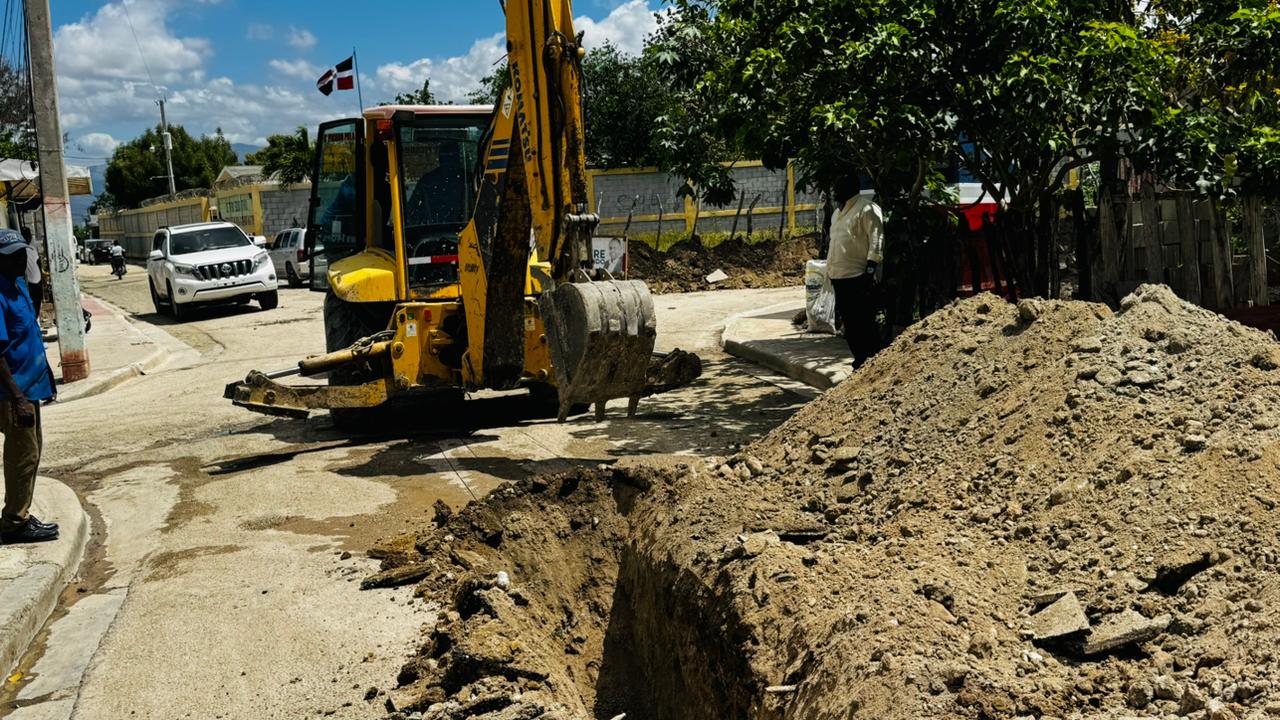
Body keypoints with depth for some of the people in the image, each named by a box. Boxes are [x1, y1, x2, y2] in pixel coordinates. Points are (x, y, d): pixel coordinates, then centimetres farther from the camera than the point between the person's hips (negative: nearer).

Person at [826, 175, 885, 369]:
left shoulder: (867, 208, -7)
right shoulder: (838, 212, 21)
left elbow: (876, 238, -14)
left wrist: (871, 266, -21)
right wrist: (831, 270, 24)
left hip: (859, 276, -9)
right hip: (839, 276, 9)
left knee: (865, 323, -7)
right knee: (849, 323, 12)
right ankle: (860, 361, 20)